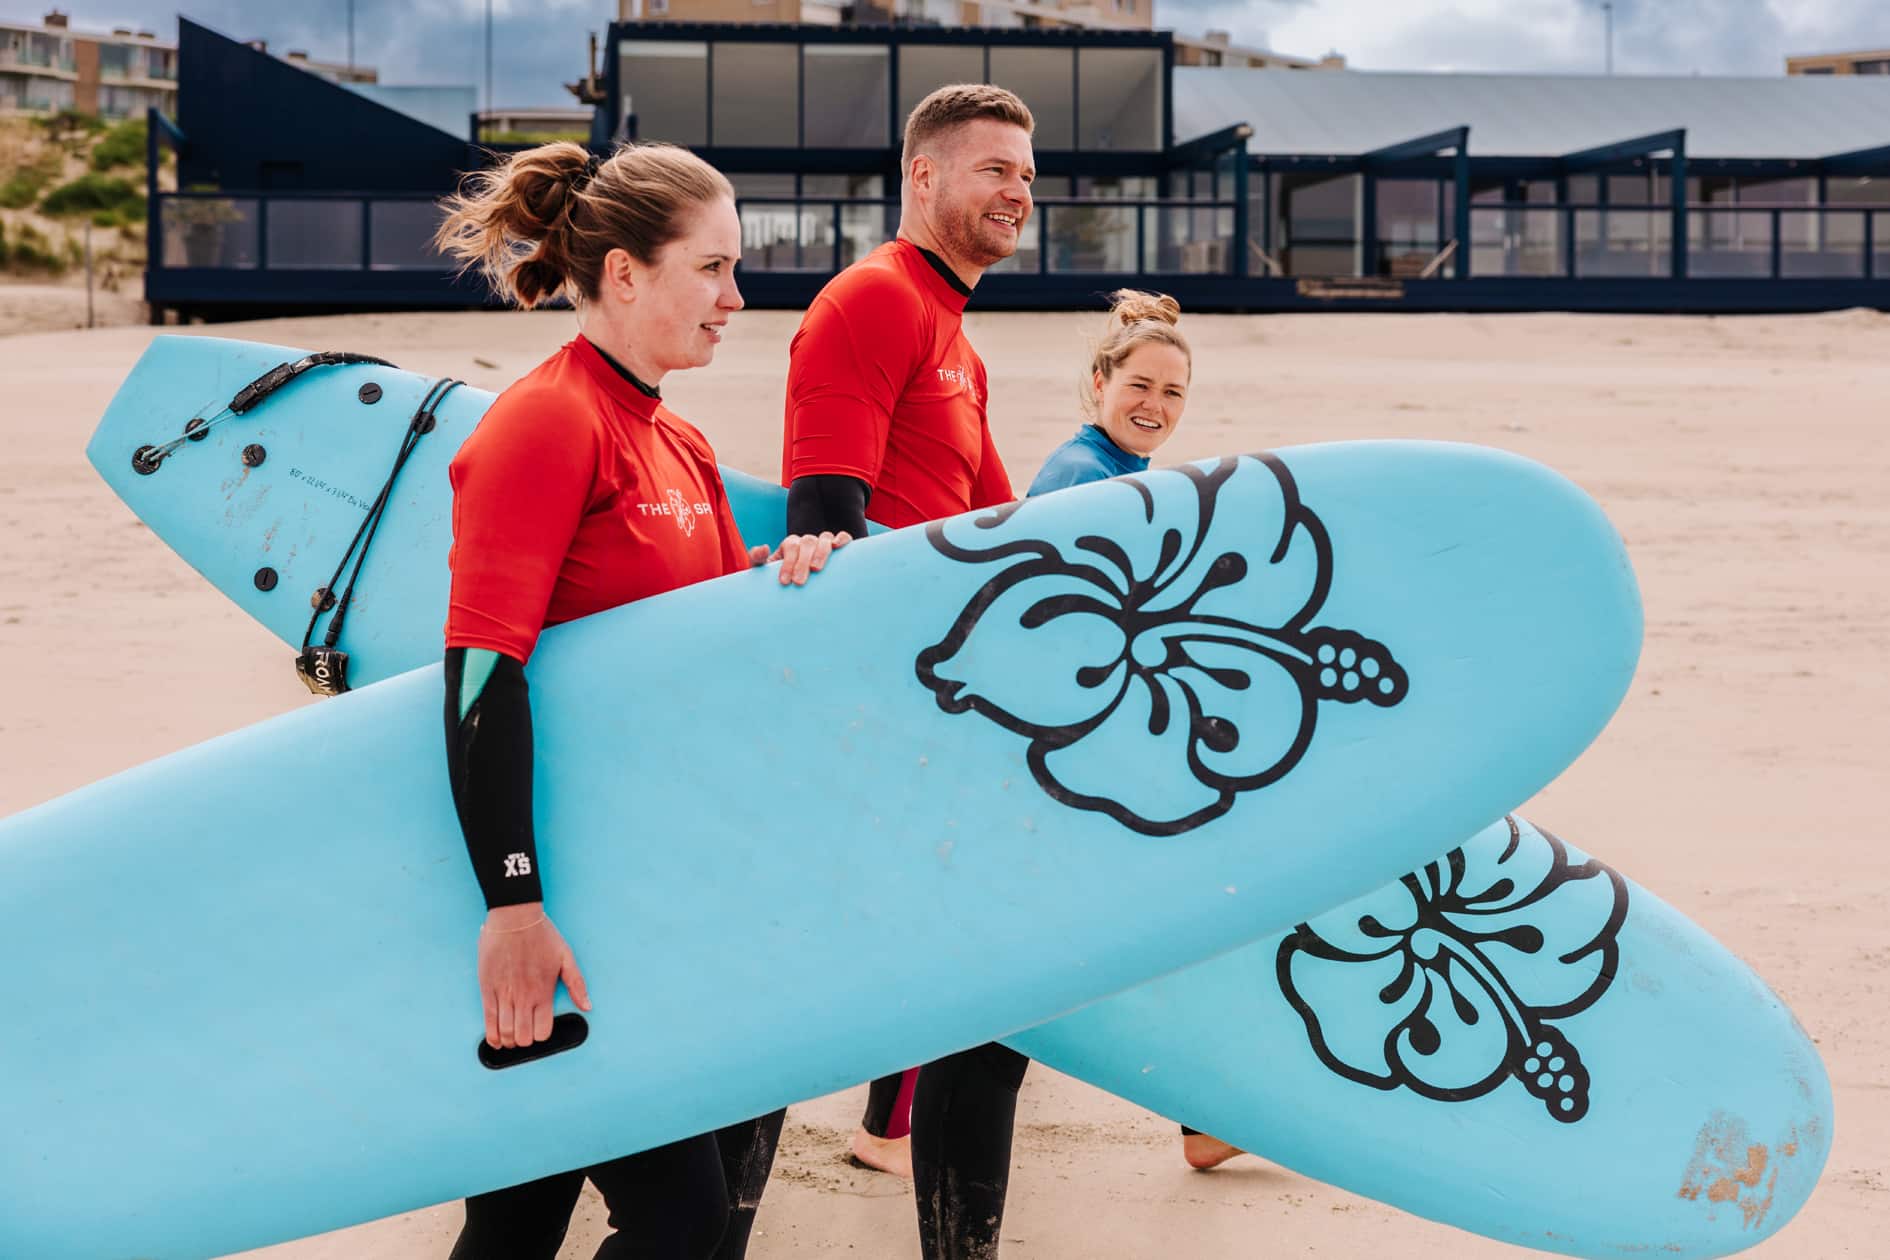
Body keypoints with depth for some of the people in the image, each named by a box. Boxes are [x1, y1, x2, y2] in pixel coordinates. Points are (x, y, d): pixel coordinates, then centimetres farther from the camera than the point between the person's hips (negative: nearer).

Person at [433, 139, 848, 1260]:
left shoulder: (681, 446, 14)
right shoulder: (546, 418, -13)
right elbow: (481, 670, -21)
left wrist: (785, 576, -2)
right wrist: (513, 905, -26)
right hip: (560, 886, -8)